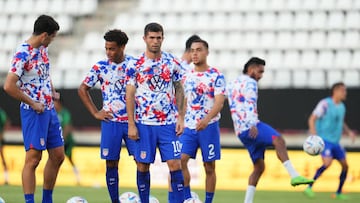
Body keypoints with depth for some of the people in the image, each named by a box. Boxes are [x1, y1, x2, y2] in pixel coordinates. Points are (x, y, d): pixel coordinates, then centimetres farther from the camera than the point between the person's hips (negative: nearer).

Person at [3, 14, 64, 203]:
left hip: (49, 110, 9)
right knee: (33, 158, -7)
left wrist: (53, 92, 12)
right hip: (34, 112, -9)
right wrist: (32, 103, -18)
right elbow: (9, 86, -24)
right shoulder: (23, 53, -18)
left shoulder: (42, 49, 9)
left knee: (57, 156, 11)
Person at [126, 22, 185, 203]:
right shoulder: (135, 65, -2)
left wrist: (181, 117, 2)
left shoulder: (172, 62, 4)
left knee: (175, 164, -6)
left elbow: (179, 90, 11)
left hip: (169, 123, 1)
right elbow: (130, 95, 0)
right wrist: (131, 125, -5)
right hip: (144, 124, -1)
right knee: (143, 165, 4)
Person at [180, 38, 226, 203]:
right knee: (180, 160, -12)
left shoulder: (216, 76, -6)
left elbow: (219, 102, -16)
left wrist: (206, 119, -31)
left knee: (209, 167, 2)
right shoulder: (187, 76, 10)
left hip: (209, 126, -4)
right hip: (189, 127, 4)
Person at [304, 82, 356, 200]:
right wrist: (314, 134, -28)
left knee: (345, 166, 8)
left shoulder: (341, 106, 12)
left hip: (335, 141, 8)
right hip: (324, 140, -8)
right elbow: (312, 119, -15)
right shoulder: (325, 104, -12)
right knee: (327, 163, -27)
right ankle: (309, 187, -21)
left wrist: (349, 132, 14)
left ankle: (339, 193, 22)